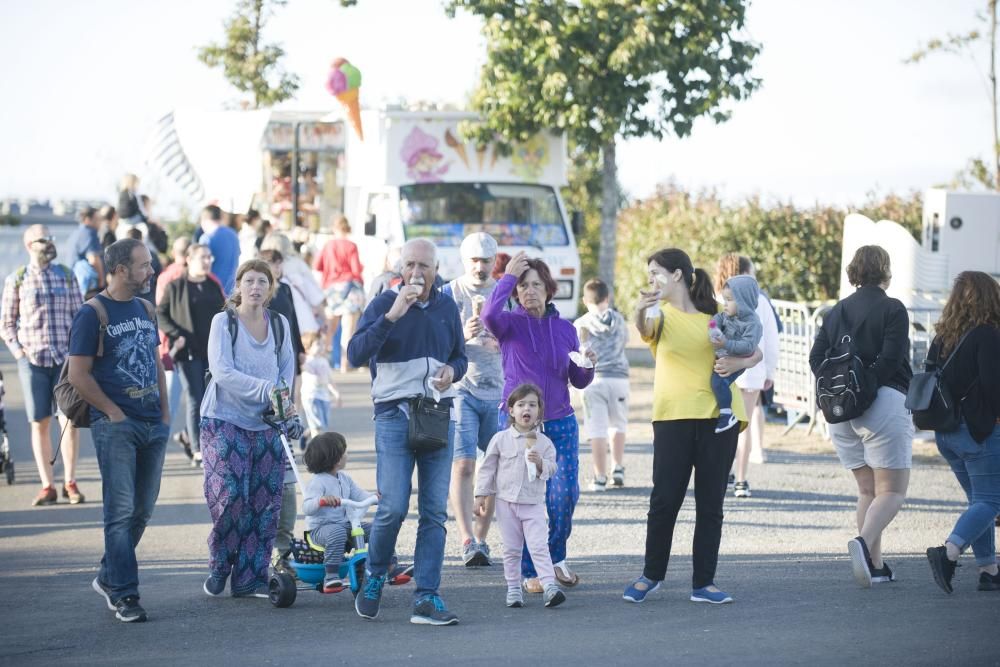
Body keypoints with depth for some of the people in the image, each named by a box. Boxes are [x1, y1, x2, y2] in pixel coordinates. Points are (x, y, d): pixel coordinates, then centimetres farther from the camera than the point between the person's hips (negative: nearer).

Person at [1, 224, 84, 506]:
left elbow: (80, 316, 9)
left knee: (69, 419, -3)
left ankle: (70, 483, 8)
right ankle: (47, 486, 8)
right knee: (40, 423, 2)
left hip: (65, 358, 1)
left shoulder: (66, 276, 7)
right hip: (32, 359, -1)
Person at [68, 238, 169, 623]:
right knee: (121, 511, -8)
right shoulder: (92, 315, -8)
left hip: (153, 425, 7)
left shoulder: (146, 310, 14)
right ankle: (124, 595, -6)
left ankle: (108, 577, 26)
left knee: (143, 510, 11)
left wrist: (164, 411, 12)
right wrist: (113, 412, -12)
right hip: (115, 427, -7)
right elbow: (78, 375, -11)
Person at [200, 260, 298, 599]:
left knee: (266, 501, 0)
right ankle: (219, 567, 9)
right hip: (225, 418, -4)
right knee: (230, 495, -12)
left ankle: (250, 578, 8)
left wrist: (285, 410, -3)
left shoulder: (279, 324, 9)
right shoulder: (223, 321, -4)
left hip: (266, 423, 4)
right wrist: (266, 389, -23)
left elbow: (287, 371, 14)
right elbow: (222, 371, -14)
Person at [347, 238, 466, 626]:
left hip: (439, 415, 4)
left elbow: (460, 357, 22)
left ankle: (427, 599, 2)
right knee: (393, 507, -11)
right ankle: (374, 576, 15)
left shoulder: (447, 309, 12)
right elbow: (356, 354, -14)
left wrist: (452, 370, -1)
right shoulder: (383, 304, -2)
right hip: (394, 415, -4)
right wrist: (392, 315, -22)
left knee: (435, 511, 0)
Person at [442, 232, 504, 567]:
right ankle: (467, 541, -19)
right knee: (463, 464, -14)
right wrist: (462, 336, -22)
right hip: (460, 390, -3)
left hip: (498, 392, 3)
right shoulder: (449, 294, 1)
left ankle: (481, 539, 15)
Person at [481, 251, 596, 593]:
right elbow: (490, 314, -27)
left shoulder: (565, 329, 8)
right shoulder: (510, 323, -1)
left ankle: (556, 556, 20)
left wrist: (588, 366, -9)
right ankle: (530, 571, 9)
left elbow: (578, 381, 12)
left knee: (566, 493, -3)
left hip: (560, 422, 3)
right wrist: (508, 276, -17)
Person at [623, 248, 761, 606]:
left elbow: (755, 352, 12)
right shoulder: (661, 315, 4)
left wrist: (738, 362, -10)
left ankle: (704, 582, 9)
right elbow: (645, 328, -20)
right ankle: (652, 574, 15)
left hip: (718, 415, 1)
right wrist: (640, 312, -42)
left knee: (711, 503, 3)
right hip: (673, 416, -1)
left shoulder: (715, 317, 8)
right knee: (664, 500, -2)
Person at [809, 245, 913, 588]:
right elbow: (891, 358, -14)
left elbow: (816, 358, 6)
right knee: (892, 490, -3)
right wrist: (868, 384, -5)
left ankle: (875, 565, 10)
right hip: (883, 404, -6)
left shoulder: (836, 311, 12)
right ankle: (864, 542, -28)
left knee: (867, 489, 15)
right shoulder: (892, 309, -4)